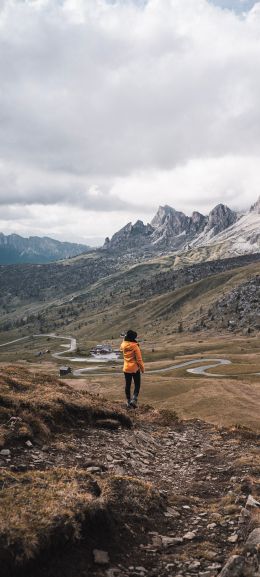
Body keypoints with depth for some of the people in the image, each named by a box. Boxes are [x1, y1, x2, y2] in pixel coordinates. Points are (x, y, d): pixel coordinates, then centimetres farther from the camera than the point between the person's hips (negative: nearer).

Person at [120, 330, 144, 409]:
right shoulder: (135, 346, -18)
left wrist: (125, 339, 15)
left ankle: (128, 402, 17)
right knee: (137, 385, 9)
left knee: (128, 385, 13)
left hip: (126, 369, 4)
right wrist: (142, 368, -2)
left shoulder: (123, 345, -4)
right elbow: (139, 359, -15)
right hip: (135, 368, -4)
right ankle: (134, 400, -8)